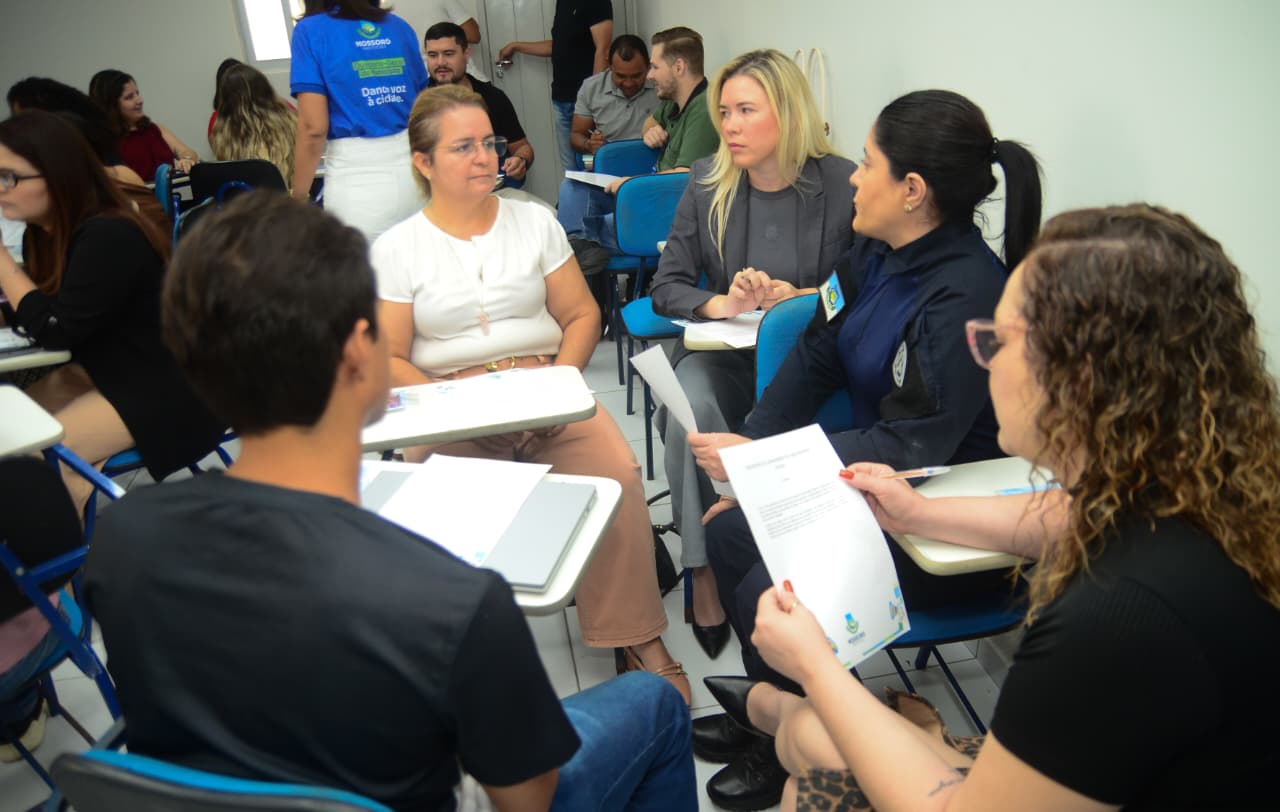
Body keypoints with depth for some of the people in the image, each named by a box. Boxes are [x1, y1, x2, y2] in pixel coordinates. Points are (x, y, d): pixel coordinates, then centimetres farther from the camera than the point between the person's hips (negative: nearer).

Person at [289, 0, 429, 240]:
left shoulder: (311, 31, -1)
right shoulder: (400, 27, 12)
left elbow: (314, 128, -8)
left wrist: (299, 197, 1)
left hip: (357, 177, -4)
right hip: (413, 169, 4)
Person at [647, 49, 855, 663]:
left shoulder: (844, 185, -4)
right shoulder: (707, 183, 4)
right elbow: (667, 286, 4)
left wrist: (800, 298, -17)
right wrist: (720, 304, -17)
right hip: (723, 353, 2)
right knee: (690, 408, -31)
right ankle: (706, 567, -18)